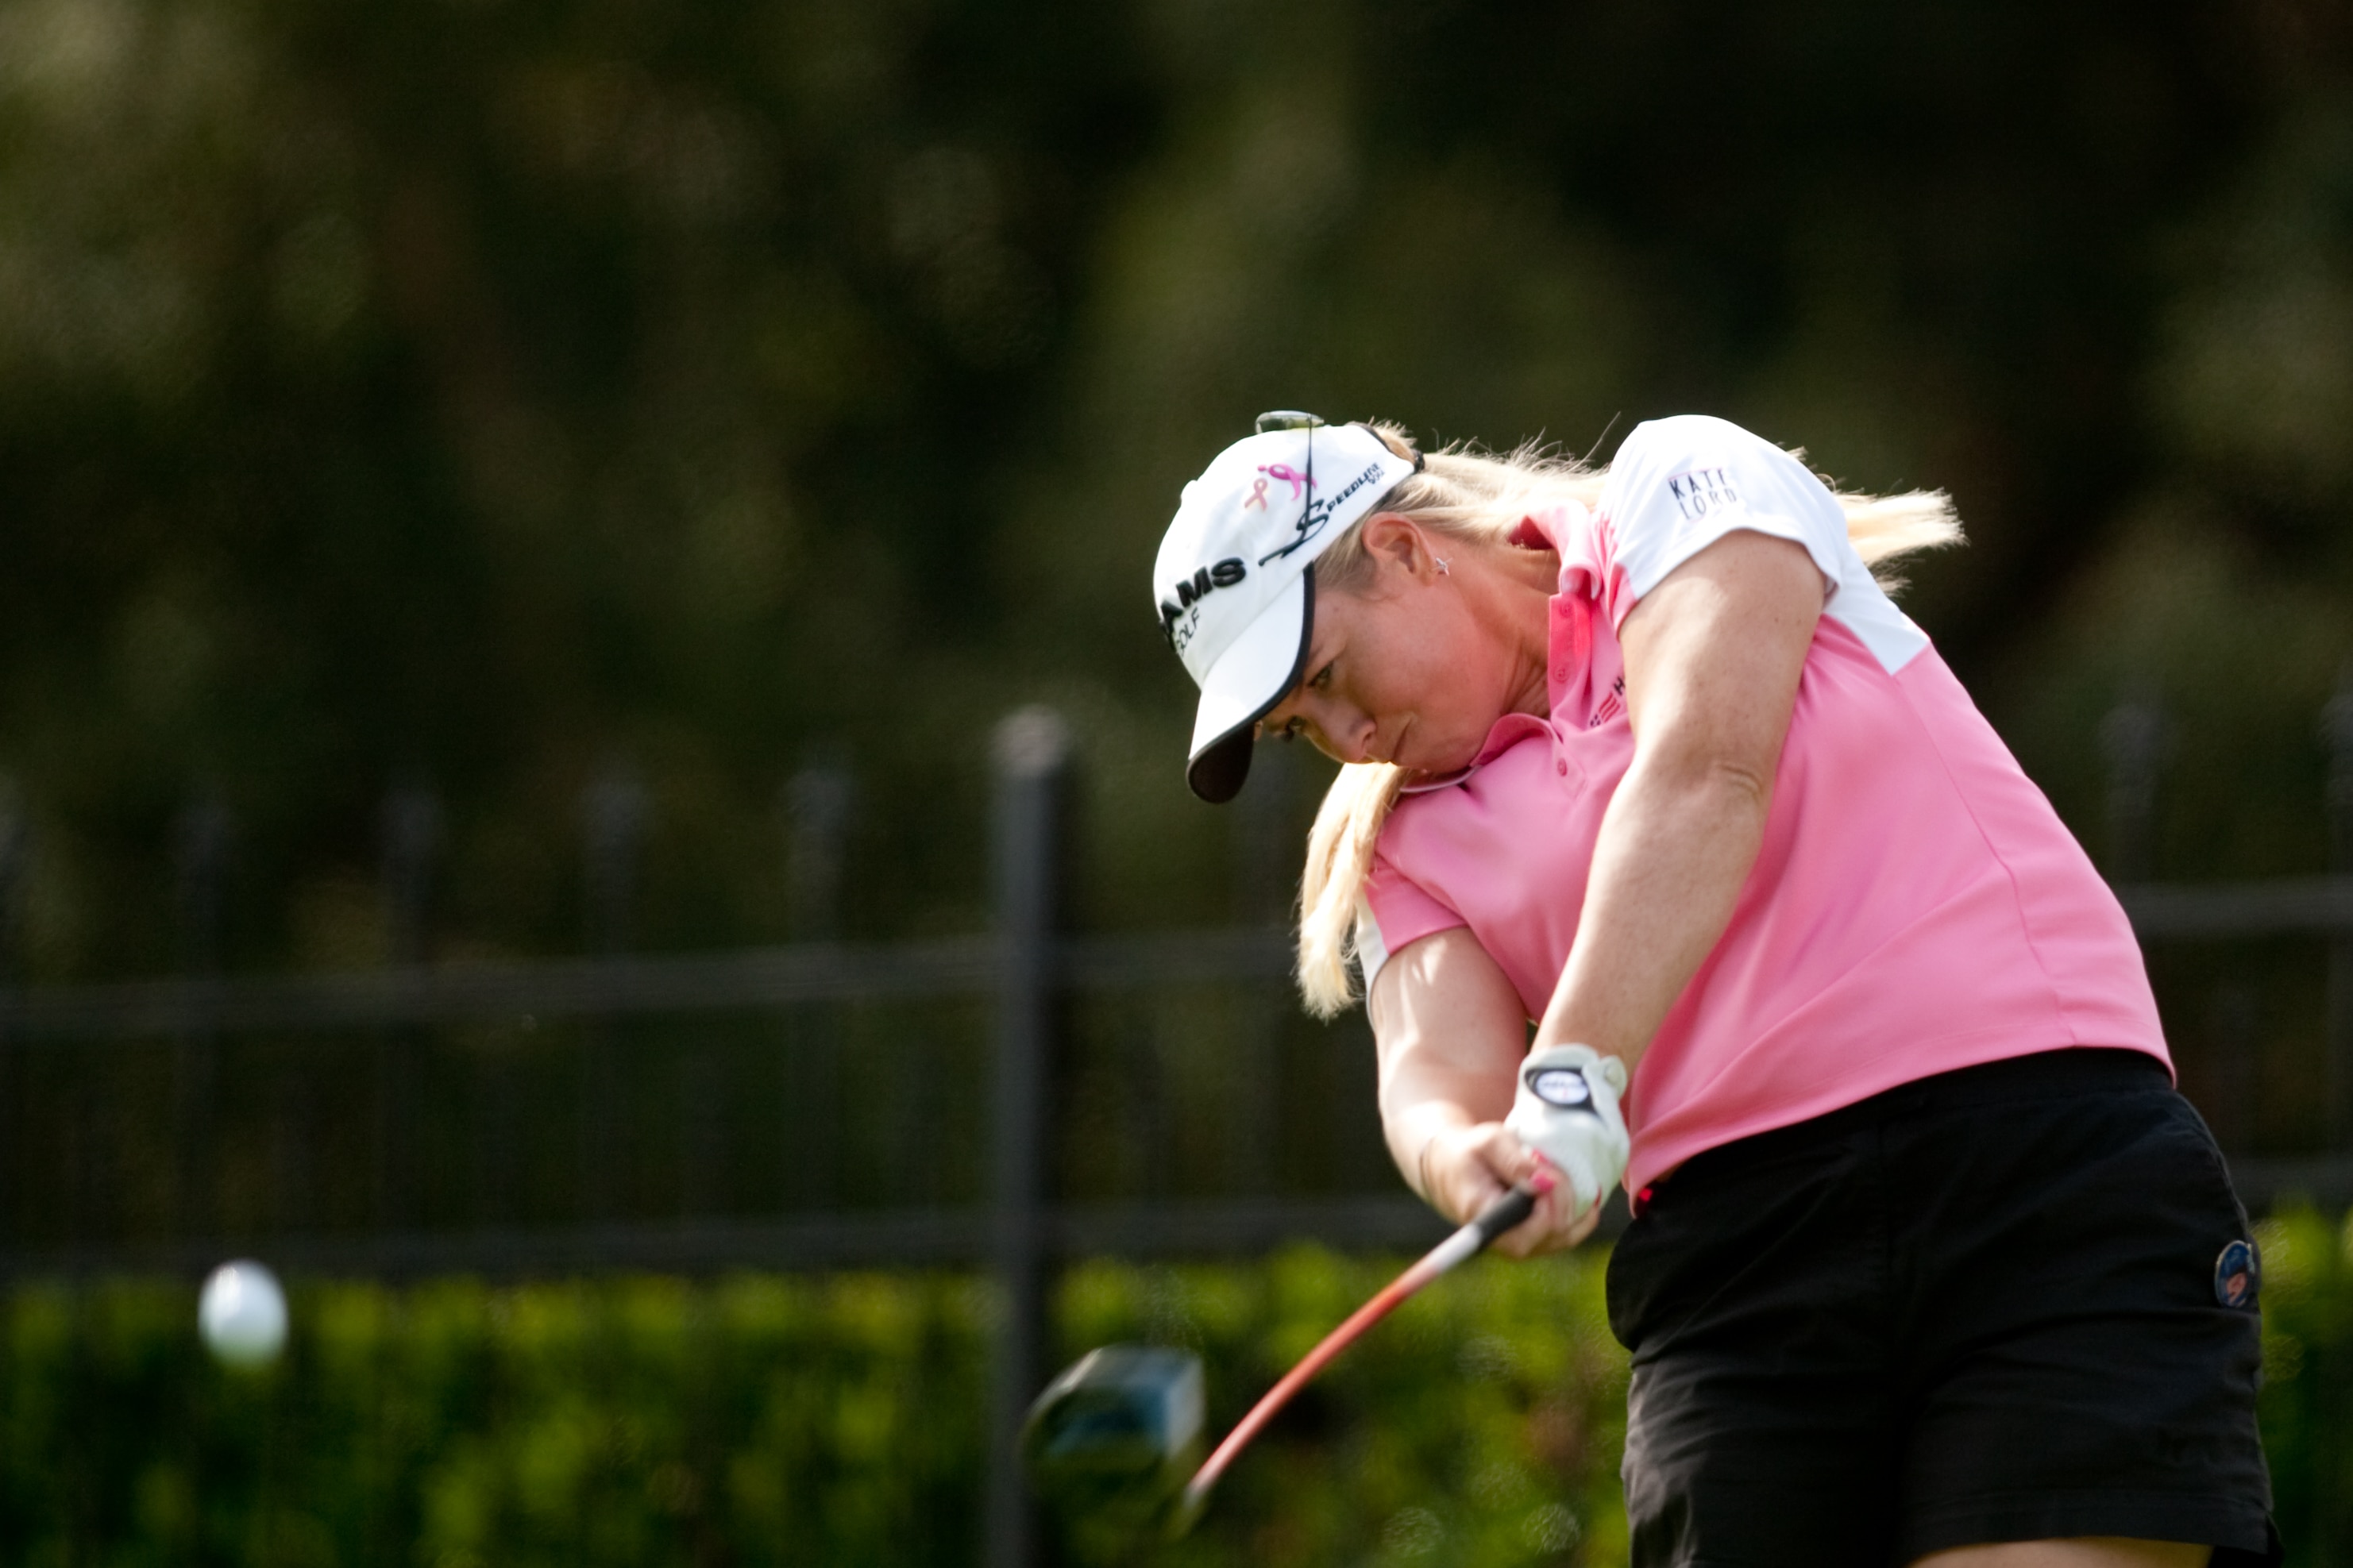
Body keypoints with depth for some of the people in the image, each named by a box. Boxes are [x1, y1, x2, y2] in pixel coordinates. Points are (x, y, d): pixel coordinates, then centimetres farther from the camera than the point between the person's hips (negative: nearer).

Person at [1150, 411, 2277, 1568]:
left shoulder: (1679, 486, 5)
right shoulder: (1402, 850, 18)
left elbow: (1706, 769, -13)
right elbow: (1435, 1068, -1)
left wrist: (1577, 1076, -24)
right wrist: (1463, 1157, -27)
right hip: (1730, 1247, 5)